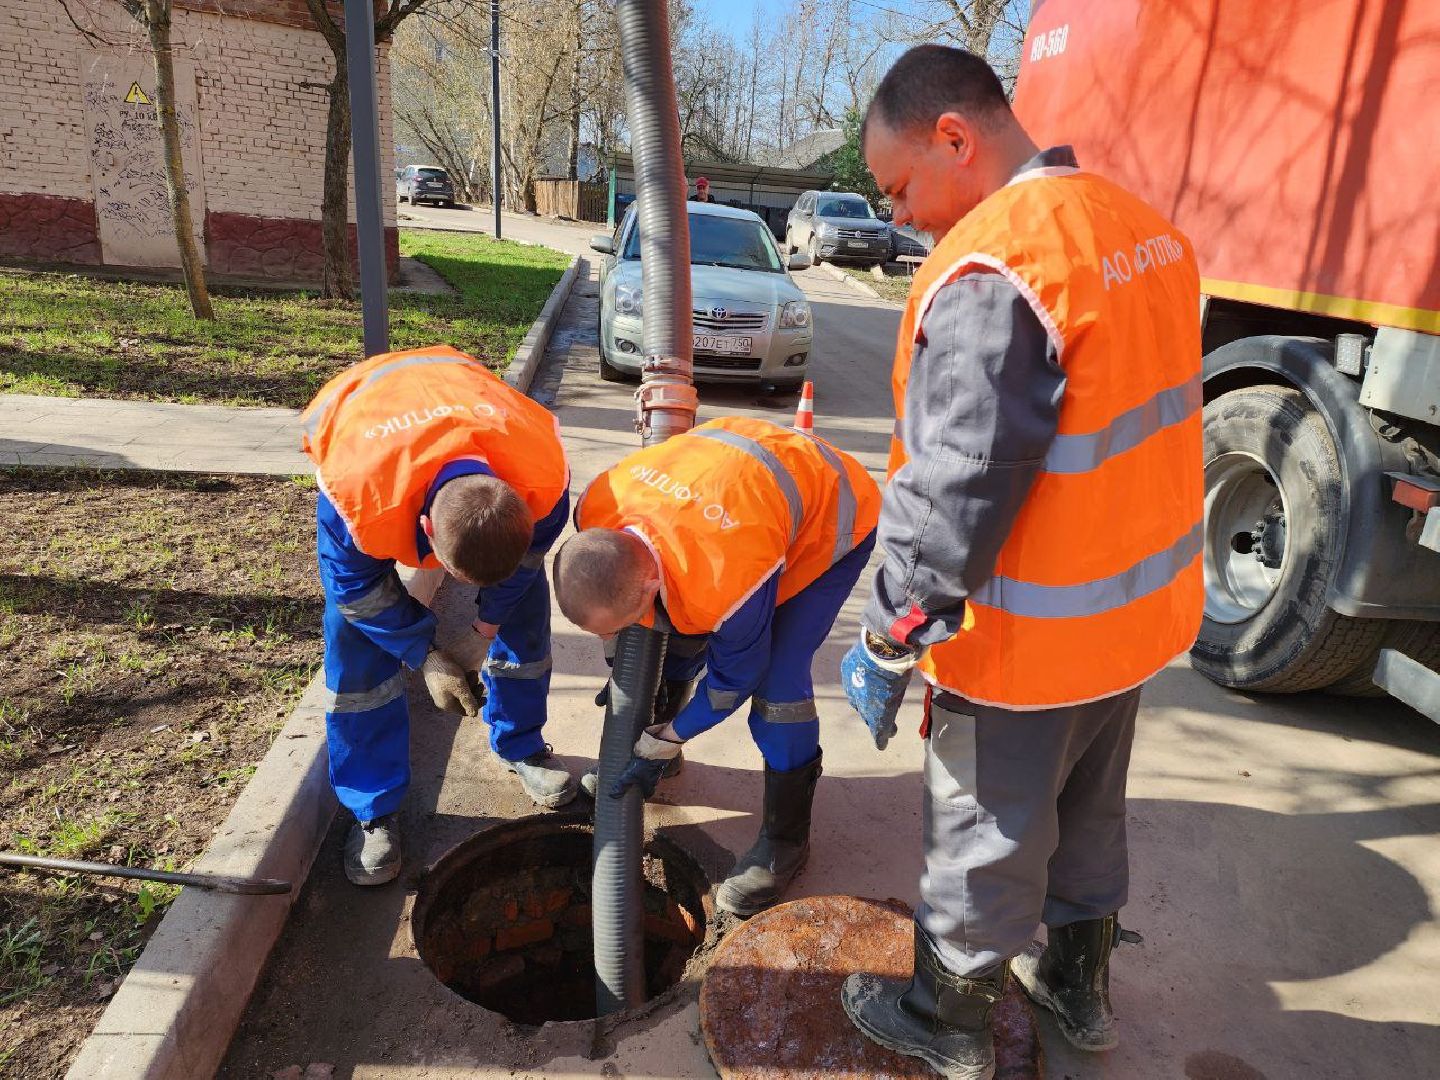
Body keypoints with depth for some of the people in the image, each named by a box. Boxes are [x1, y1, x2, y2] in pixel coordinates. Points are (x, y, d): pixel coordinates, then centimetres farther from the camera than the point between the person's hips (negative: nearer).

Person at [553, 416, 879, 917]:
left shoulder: (726, 583, -43)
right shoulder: (598, 508, -24)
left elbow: (734, 679, -22)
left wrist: (660, 747, -10)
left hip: (831, 514, -7)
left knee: (778, 678, -15)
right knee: (674, 635, 7)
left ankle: (786, 838, 5)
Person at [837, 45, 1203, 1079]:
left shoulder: (989, 272, -25)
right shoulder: (1148, 229, 3)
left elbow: (952, 495, -27)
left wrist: (889, 642, -17)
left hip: (1027, 645, -8)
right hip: (1143, 611, 8)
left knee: (986, 844, 13)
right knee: (1090, 814, 27)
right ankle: (1080, 984, 49)